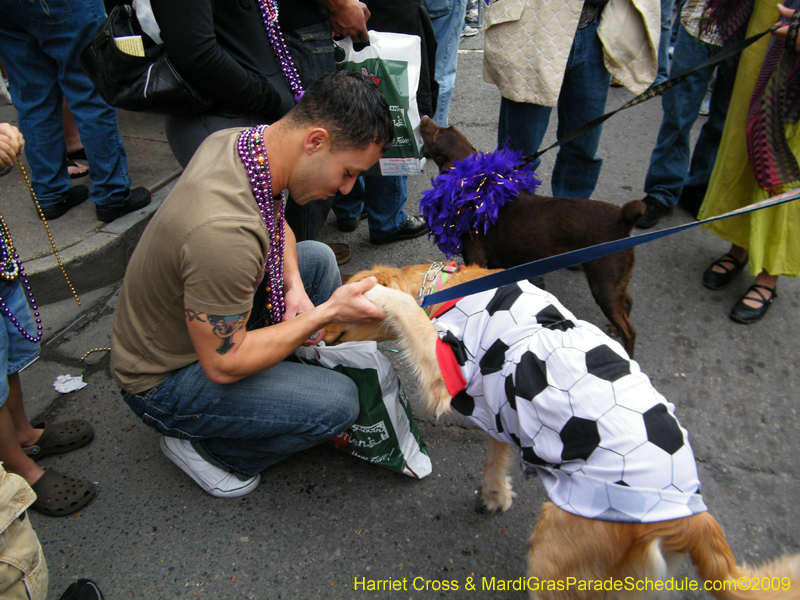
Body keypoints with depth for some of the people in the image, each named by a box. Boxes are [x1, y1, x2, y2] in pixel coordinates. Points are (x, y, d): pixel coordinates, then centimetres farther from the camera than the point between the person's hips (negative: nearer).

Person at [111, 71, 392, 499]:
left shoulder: (233, 141, -11)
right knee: (336, 403, -22)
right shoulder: (223, 230, -39)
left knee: (317, 257, 10)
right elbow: (223, 365, -29)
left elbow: (275, 224, 10)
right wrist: (326, 313, -24)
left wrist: (295, 287, -8)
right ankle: (200, 444, 1)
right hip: (164, 381, -9)